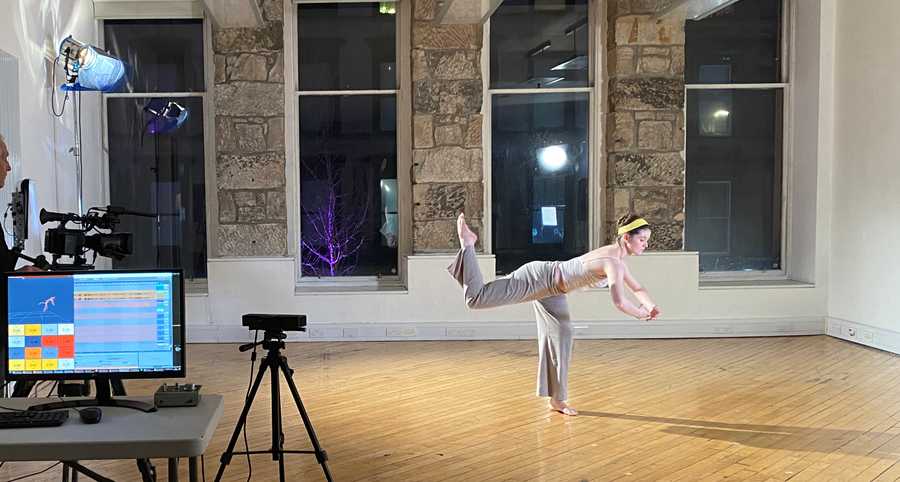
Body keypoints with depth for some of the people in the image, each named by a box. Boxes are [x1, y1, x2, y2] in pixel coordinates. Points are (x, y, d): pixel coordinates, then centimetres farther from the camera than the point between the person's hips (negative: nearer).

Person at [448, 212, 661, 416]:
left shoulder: (618, 258, 5)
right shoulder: (613, 263, -25)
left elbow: (637, 288, 18)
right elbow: (619, 302, -38)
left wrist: (651, 305, -1)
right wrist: (641, 314, -20)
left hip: (550, 288, 10)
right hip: (538, 278, -10)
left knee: (561, 337, 9)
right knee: (477, 298, -12)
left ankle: (557, 400, 18)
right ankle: (467, 242, 8)